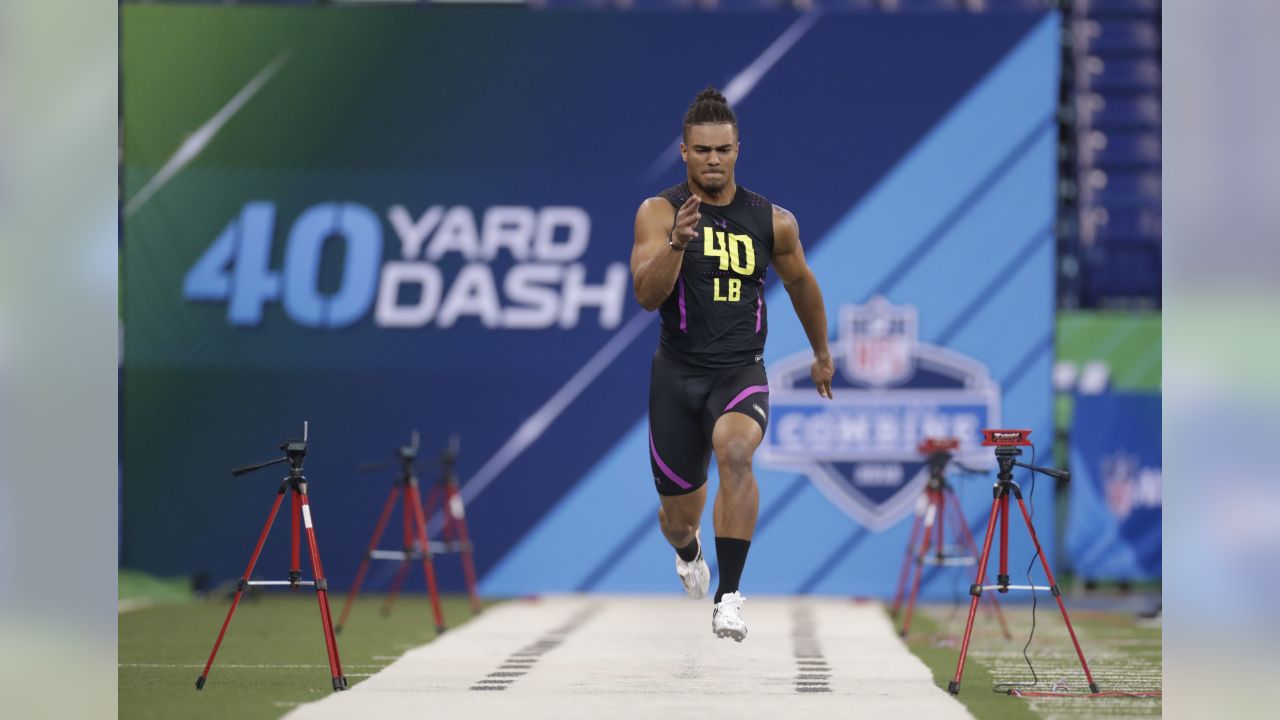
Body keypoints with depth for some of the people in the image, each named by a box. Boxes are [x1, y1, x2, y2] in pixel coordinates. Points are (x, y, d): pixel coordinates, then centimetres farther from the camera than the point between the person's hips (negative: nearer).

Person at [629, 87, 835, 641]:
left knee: (734, 451, -34)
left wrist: (822, 354, 31)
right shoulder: (659, 213, -4)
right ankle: (688, 551, 50)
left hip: (741, 372, 0)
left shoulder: (772, 222, 2)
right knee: (678, 516, 9)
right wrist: (677, 242, -33)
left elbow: (801, 284, 20)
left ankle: (730, 595, -31)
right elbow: (647, 295, -17)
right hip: (677, 372, 0)